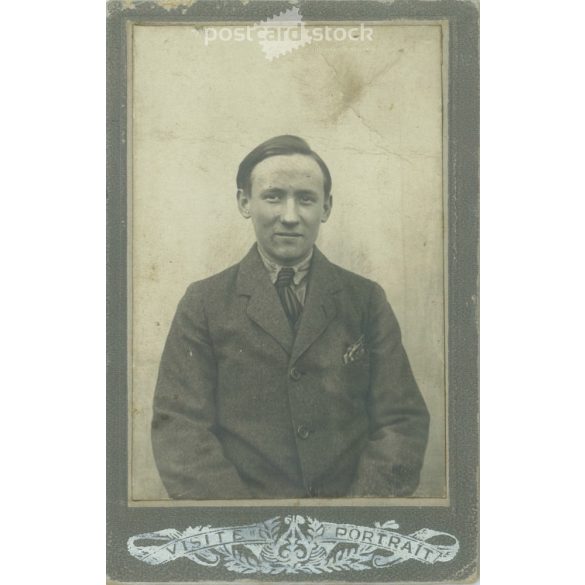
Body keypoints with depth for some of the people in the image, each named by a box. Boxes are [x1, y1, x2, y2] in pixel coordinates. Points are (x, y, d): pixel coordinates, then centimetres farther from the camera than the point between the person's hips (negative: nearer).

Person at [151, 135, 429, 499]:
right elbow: (179, 427, 1)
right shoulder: (204, 303, 6)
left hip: (349, 494, 1)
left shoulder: (367, 300, 9)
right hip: (246, 492, -1)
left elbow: (402, 420, 6)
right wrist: (235, 510, -14)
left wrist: (367, 495, -11)